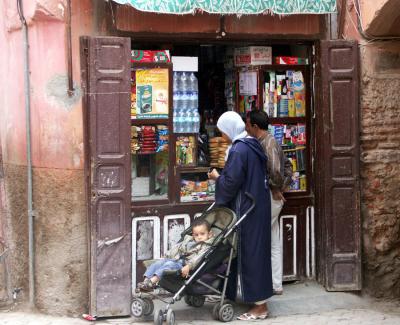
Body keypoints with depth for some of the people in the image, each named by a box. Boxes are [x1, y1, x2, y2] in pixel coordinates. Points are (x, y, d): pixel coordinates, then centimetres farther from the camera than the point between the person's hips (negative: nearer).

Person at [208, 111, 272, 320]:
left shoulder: (238, 150, -19)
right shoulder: (251, 145, 11)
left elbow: (231, 183, -21)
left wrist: (217, 177, -2)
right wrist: (223, 176, 14)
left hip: (246, 209, -10)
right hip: (257, 206, 10)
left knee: (249, 252, -4)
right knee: (254, 251, 15)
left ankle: (259, 306, 1)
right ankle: (257, 297, 25)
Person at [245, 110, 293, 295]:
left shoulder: (267, 143, -18)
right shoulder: (270, 141, 13)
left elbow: (275, 170, -29)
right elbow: (287, 165, 21)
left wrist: (277, 189, -13)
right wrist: (284, 186, 12)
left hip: (269, 198, -10)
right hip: (273, 199, 10)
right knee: (274, 243, 12)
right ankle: (276, 285, 17)